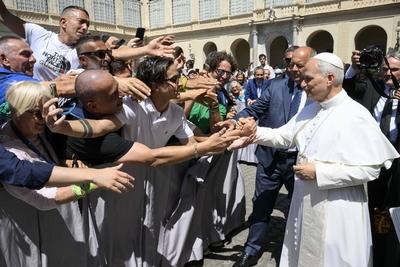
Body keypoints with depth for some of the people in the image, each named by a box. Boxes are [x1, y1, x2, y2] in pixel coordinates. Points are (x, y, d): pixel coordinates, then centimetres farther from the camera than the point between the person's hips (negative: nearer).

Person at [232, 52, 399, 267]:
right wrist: (255, 132, -9)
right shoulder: (310, 109, 6)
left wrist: (319, 172, -22)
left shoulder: (356, 116, -18)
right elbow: (284, 136, 7)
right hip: (306, 203, 7)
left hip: (336, 211, -7)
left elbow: (370, 169, -21)